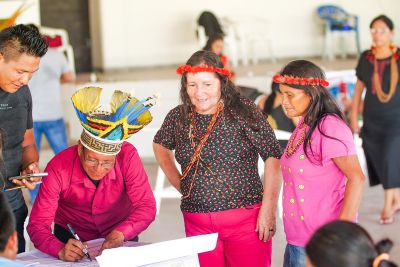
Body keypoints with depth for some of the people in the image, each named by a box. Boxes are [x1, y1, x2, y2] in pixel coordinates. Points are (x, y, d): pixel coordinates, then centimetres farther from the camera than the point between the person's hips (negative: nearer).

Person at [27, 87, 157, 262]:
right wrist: (60, 250, -42)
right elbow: (38, 224, -23)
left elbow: (146, 206, -21)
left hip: (121, 236, 0)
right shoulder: (59, 168, -23)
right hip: (73, 239, 0)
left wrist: (120, 233, -39)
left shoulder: (128, 156, -21)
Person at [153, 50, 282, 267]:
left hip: (246, 219, -3)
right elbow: (160, 145, 23)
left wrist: (268, 210, -12)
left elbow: (273, 158, -8)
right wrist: (179, 183, 11)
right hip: (197, 223, 4)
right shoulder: (178, 117, 4)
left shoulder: (243, 112, -8)